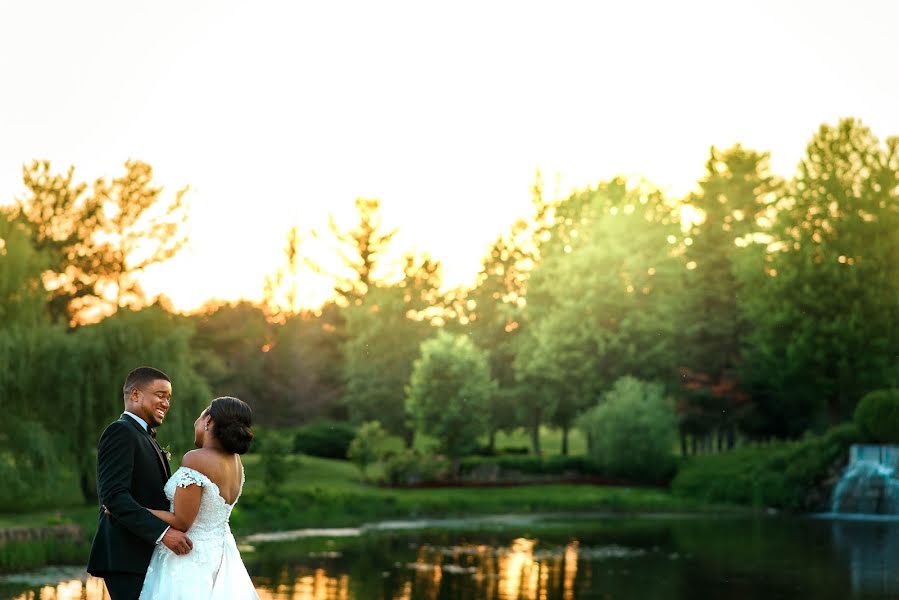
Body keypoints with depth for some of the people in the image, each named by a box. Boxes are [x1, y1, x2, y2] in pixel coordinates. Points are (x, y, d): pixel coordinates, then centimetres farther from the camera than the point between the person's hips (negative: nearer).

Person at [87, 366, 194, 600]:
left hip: (146, 558, 10)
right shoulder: (120, 432, -8)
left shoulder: (144, 437, 22)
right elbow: (114, 495, -21)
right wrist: (163, 532, -27)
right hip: (127, 557, -10)